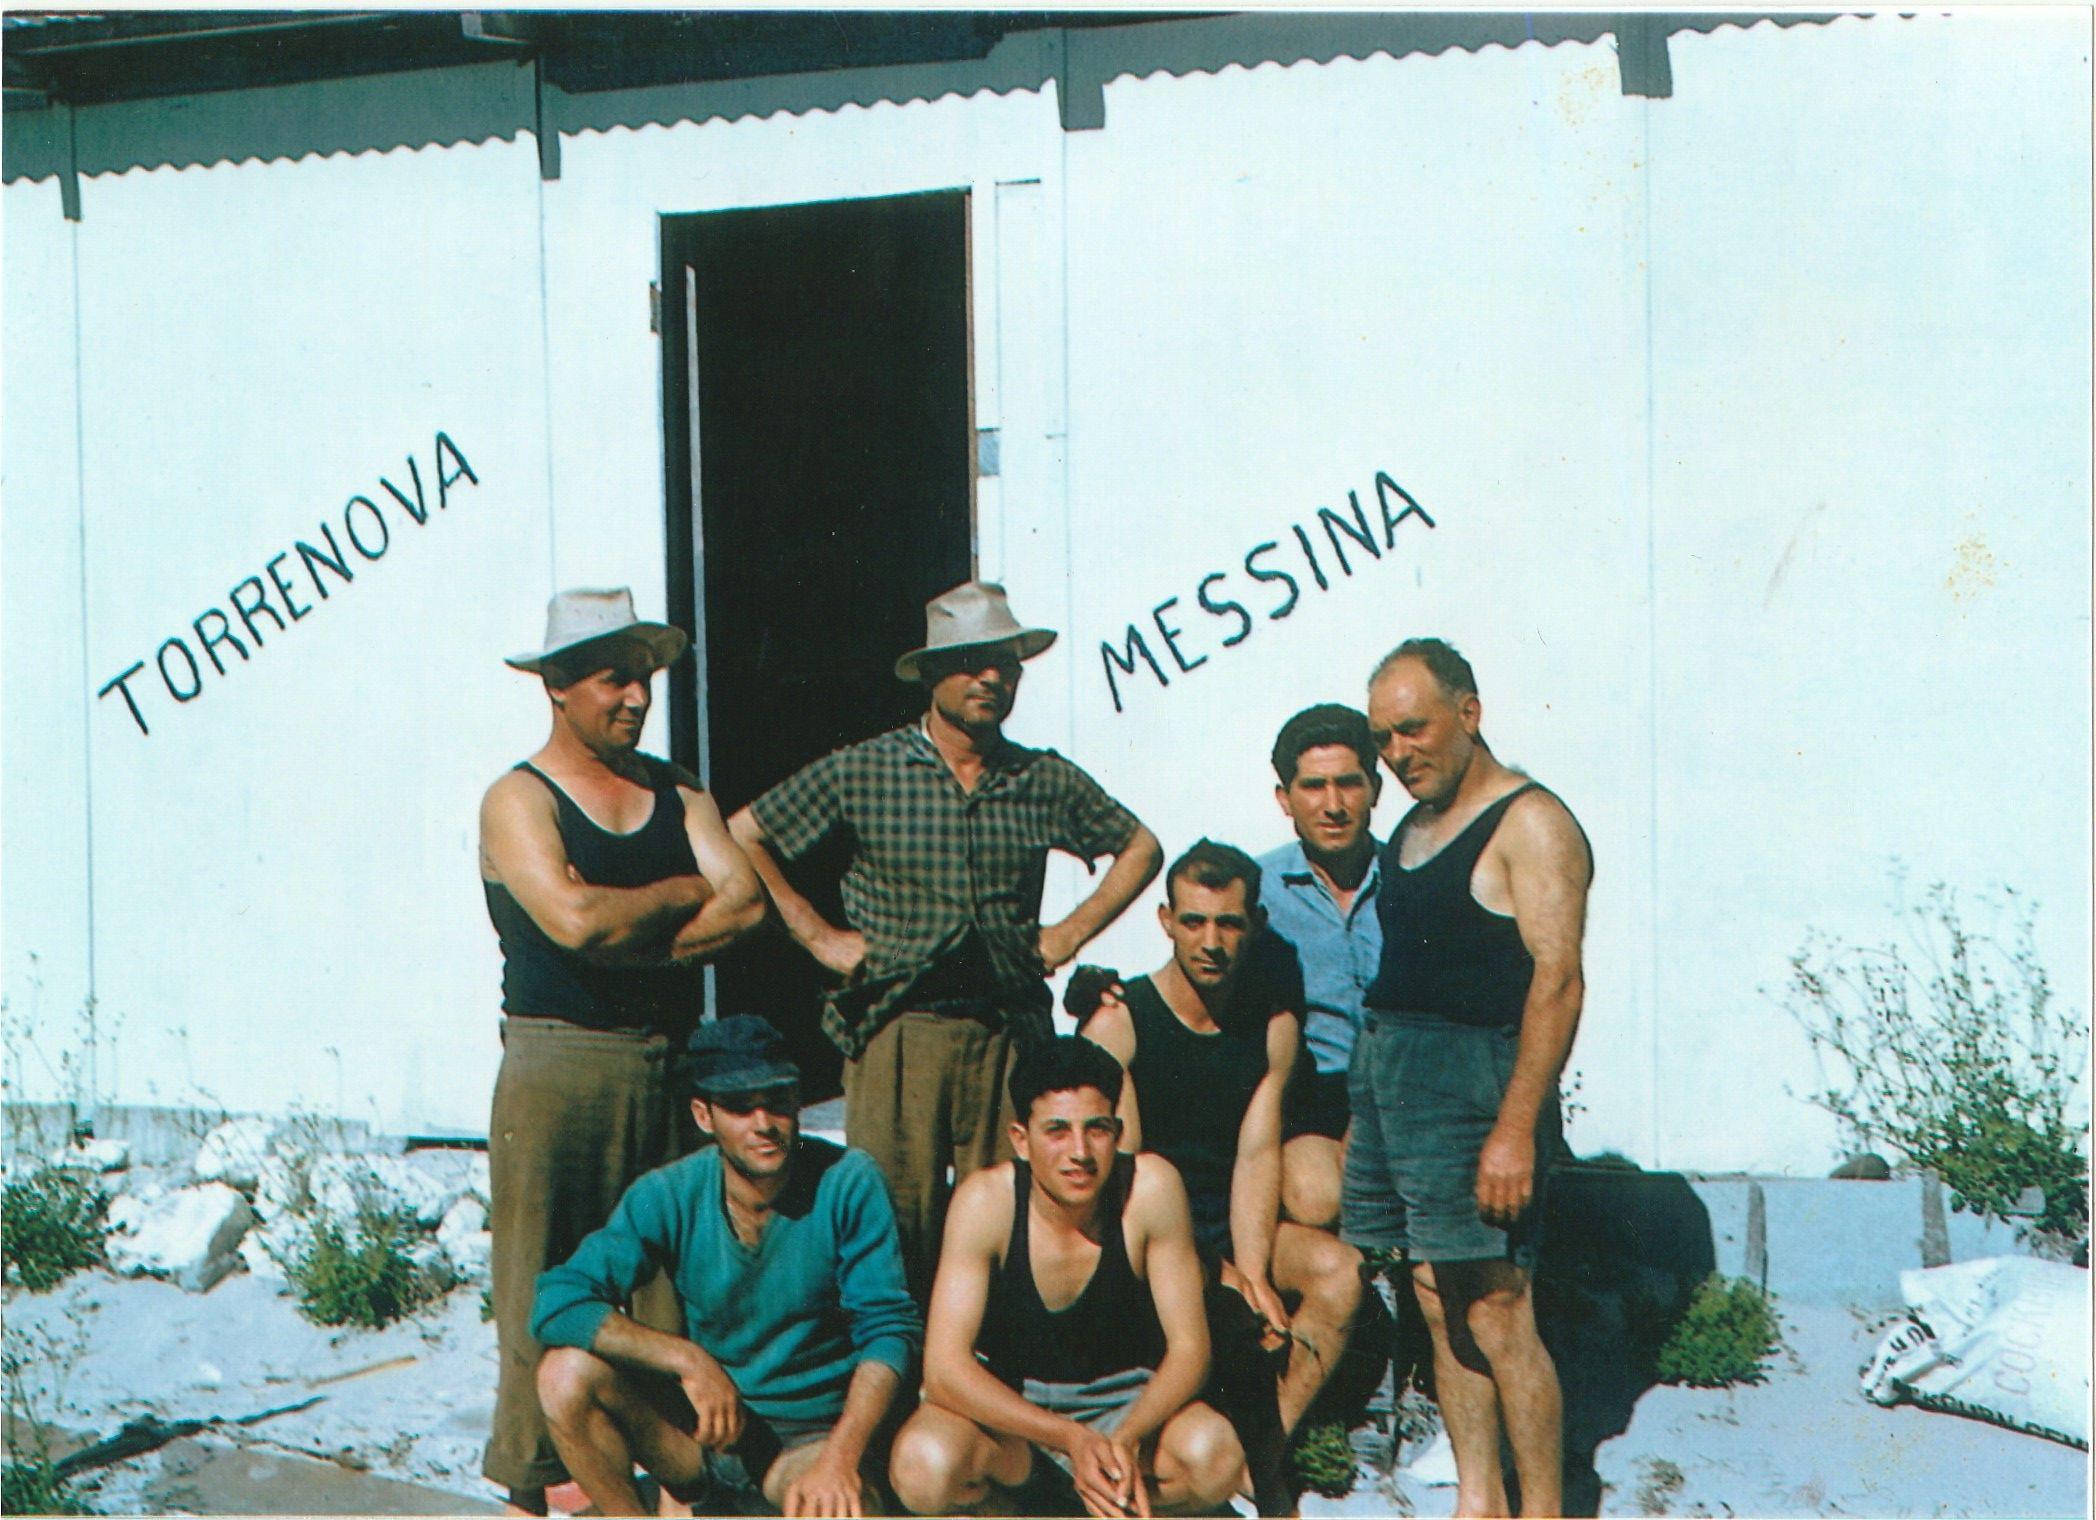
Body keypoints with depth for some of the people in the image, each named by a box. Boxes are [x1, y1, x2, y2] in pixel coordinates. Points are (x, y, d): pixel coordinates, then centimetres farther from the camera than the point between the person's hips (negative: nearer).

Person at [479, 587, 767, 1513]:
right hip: (558, 1064, -5)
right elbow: (573, 918, -18)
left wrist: (628, 936, -13)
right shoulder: (519, 801, -1)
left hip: (668, 1062, 5)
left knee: (671, 1276, 3)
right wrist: (681, 894, -3)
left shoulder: (677, 794, 14)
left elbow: (744, 905, -2)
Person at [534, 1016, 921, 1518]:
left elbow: (891, 1327, -14)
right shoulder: (669, 1195, -9)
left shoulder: (848, 1183, -13)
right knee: (567, 1372, -22)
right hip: (706, 1423, 3)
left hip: (812, 1434, -3)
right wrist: (689, 1360, -25)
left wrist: (840, 1457, -28)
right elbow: (558, 1303, -17)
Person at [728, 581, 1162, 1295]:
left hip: (1011, 1029, 2)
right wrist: (819, 936, 2)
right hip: (898, 1028, -2)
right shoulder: (862, 772, 2)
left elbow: (1139, 847, 23)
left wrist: (1072, 932, 12)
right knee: (896, 1221, -4)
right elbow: (742, 837, 5)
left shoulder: (1046, 780, 10)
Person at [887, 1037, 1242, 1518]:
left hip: (1122, 1402, 1)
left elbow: (1188, 1347, -14)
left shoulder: (1151, 1187, -19)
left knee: (1215, 1459, -31)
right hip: (1004, 1401, 0)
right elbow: (945, 1367, -25)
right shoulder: (987, 1200, -22)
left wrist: (1126, 1440, -33)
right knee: (922, 1468, -33)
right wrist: (1071, 1438, -37)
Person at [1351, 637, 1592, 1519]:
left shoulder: (1529, 824, -8)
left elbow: (1556, 982, -16)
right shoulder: (1412, 831, 19)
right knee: (1440, 1307, 8)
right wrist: (1362, 1113, 15)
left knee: (1495, 1311, -9)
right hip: (1386, 1069, 8)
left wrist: (1517, 1126, -22)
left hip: (1472, 1080, -8)